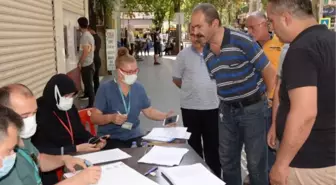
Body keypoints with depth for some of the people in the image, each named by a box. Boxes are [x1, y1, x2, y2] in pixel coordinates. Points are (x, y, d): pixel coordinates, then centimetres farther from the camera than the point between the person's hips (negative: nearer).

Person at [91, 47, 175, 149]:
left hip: (134, 136, 5)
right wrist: (111, 118, -28)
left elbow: (149, 111, 14)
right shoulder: (105, 89, -10)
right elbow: (94, 117, -10)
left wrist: (166, 116, -2)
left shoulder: (138, 88, 5)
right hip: (110, 138, -4)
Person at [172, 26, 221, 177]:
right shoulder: (183, 54, -3)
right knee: (193, 143, 14)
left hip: (212, 106, 0)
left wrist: (211, 91, 7)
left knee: (212, 144, 12)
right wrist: (190, 91, 10)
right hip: (190, 107, 0)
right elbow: (176, 79, 6)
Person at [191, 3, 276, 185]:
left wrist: (273, 104, -8)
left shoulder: (241, 40, -19)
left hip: (253, 108, -5)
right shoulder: (206, 52, 1)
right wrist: (226, 103, 12)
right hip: (226, 110, 6)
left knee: (255, 162, 6)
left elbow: (269, 72, -13)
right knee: (227, 160, 16)